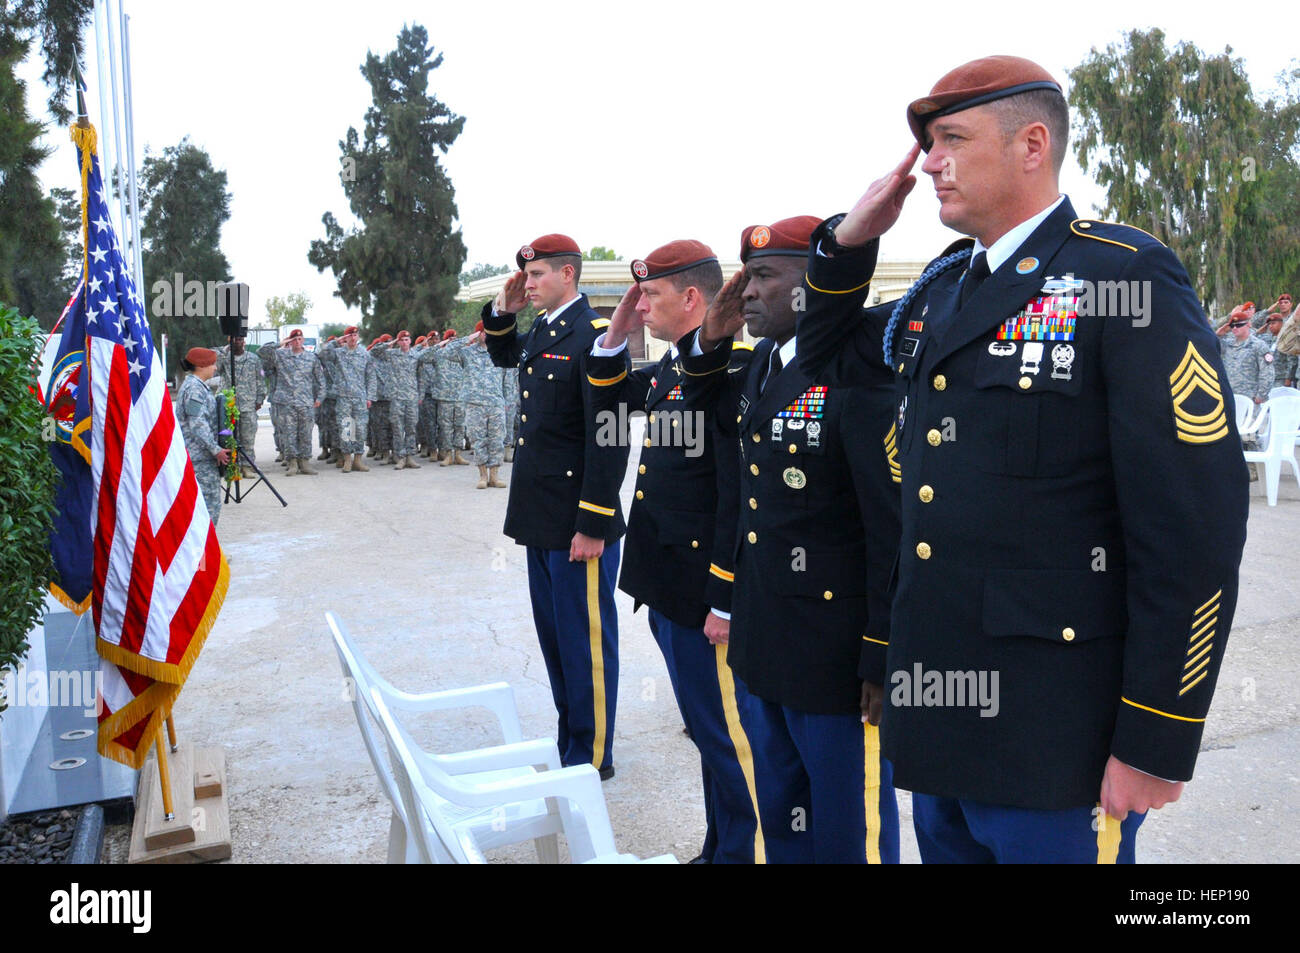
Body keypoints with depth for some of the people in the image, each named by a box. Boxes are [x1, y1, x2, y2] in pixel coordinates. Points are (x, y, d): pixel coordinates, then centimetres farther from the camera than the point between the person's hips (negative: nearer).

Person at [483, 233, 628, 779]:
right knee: (554, 636, 19)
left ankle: (592, 757, 19)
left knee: (585, 642, 4)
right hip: (542, 520, 9)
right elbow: (502, 356, 34)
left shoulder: (594, 335, -16)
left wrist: (593, 525, -20)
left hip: (578, 527, -9)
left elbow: (609, 437, -20)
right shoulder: (540, 333, 11)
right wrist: (502, 312, 14)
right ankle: (568, 741, 34)